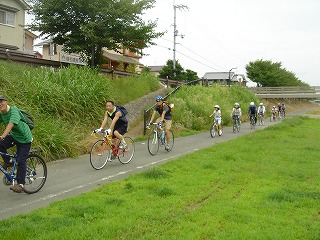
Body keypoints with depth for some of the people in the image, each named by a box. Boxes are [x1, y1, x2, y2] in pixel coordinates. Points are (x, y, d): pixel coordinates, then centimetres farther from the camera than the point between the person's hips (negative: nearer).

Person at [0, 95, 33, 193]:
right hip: (13, 136, 6)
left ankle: (20, 184, 0)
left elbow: (11, 124, -39)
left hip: (24, 138, -6)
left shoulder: (14, 110, -24)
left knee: (21, 161, -8)